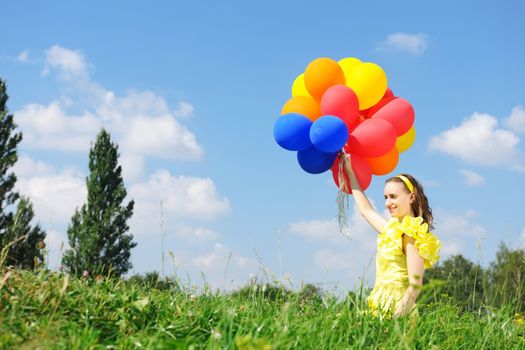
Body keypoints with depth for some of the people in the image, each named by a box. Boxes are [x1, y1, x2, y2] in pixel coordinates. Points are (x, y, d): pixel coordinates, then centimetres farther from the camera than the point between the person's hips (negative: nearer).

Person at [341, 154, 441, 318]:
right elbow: (365, 209, 33)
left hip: (394, 310, -8)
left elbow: (415, 285, -15)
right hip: (382, 308, 8)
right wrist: (349, 171, 37)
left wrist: (398, 317, -24)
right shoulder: (393, 229, 16)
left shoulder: (412, 233, -8)